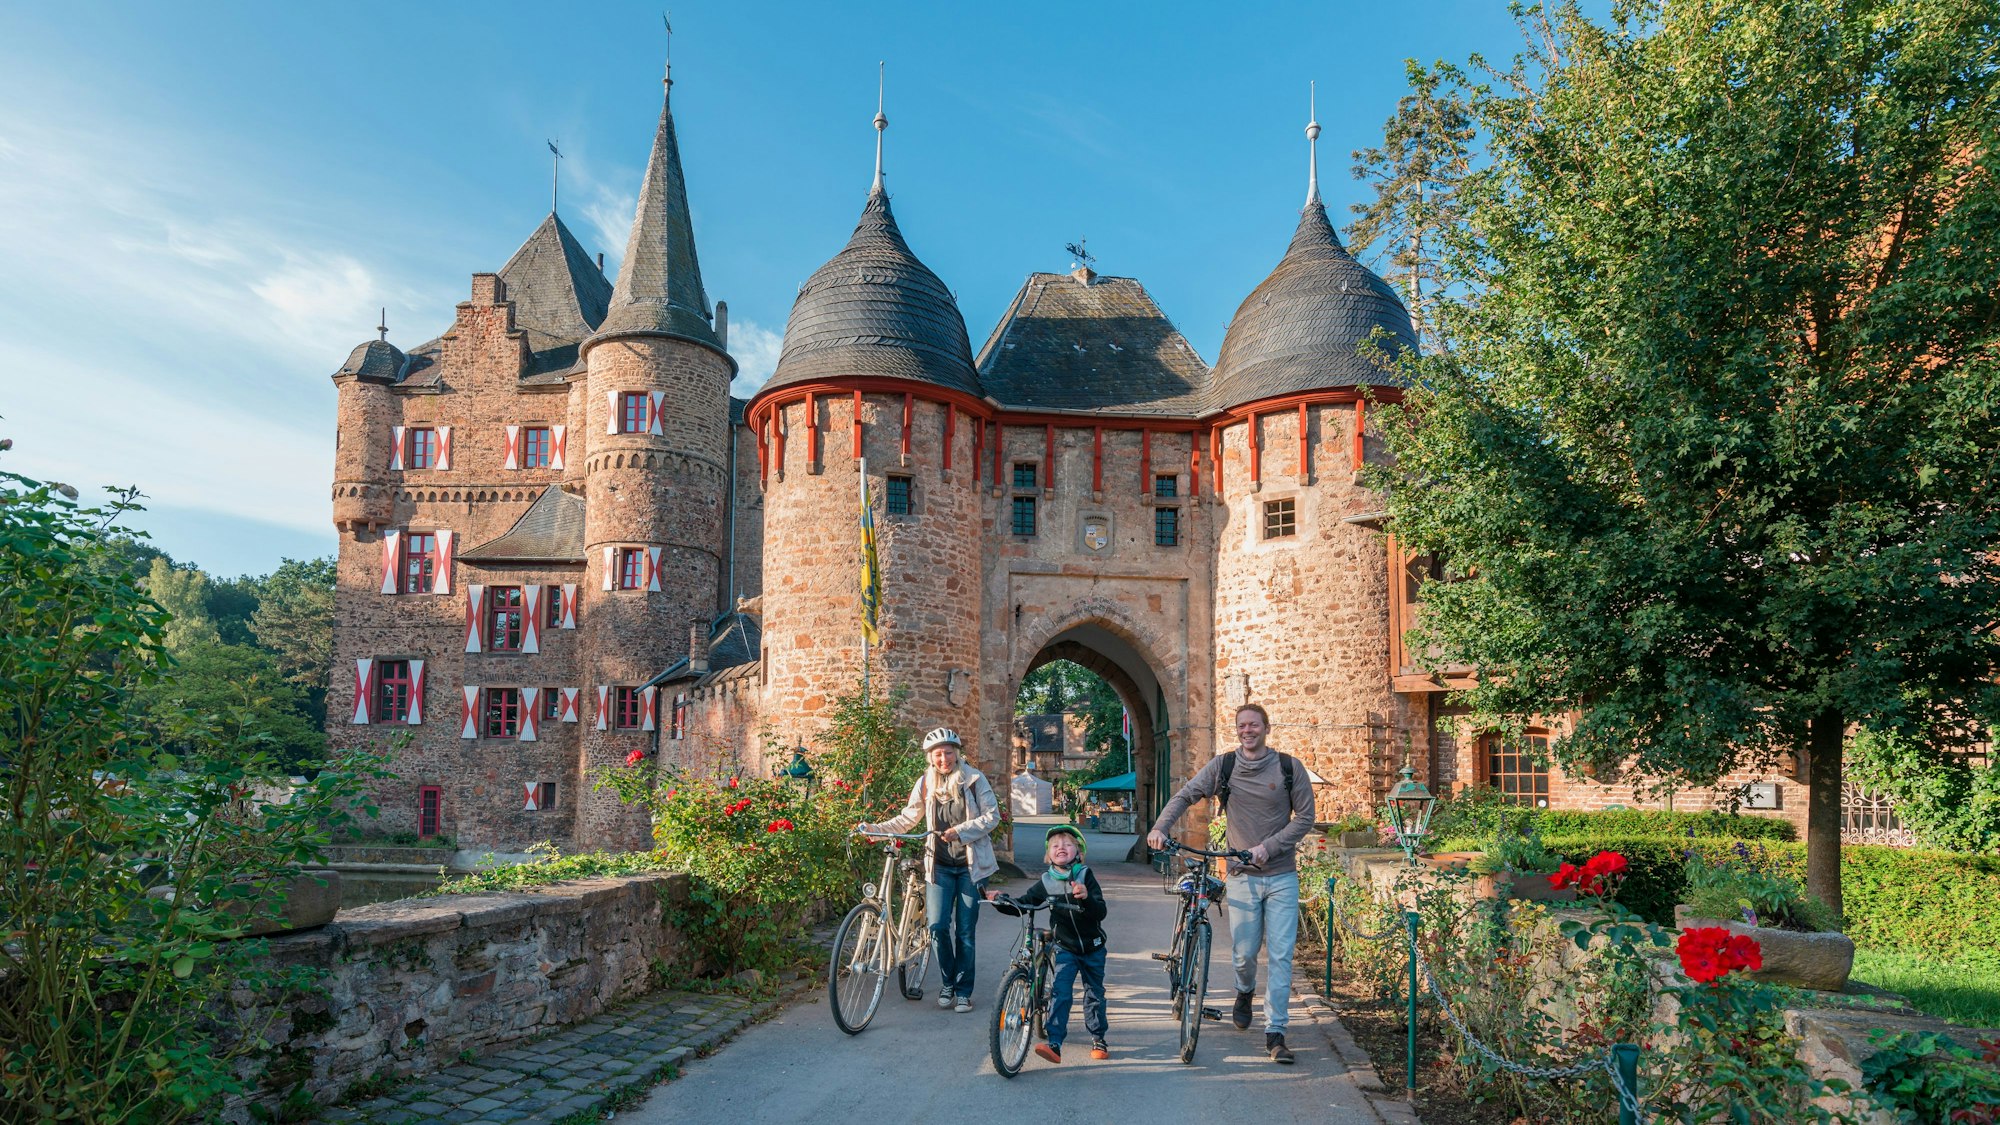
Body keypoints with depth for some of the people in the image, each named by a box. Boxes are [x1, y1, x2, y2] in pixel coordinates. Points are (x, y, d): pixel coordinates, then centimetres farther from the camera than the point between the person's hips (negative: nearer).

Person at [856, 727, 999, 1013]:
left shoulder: (974, 779, -5)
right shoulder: (925, 783, 3)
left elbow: (992, 816, -7)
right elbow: (908, 818, 9)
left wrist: (960, 831, -18)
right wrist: (874, 828, -3)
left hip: (970, 865, -2)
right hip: (939, 865, 2)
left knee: (965, 931, 2)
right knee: (938, 926, -7)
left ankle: (963, 991, 17)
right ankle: (948, 983, 16)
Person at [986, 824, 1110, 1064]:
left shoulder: (1085, 876, -11)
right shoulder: (1046, 882, -6)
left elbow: (1100, 912, -18)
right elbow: (1022, 903, -5)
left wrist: (1086, 898, -38)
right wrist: (999, 901, -23)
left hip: (1092, 947, 0)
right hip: (1065, 947, 0)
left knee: (1094, 993, 11)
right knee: (1060, 993, -14)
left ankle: (1098, 1039, 29)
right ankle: (1054, 1044, -16)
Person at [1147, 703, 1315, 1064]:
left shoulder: (1289, 767, -2)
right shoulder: (1222, 766, -1)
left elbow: (1305, 817, -1)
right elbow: (1185, 796, 0)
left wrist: (1268, 846, -13)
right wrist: (1160, 827, -17)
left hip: (1281, 876, 0)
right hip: (1242, 876, 1)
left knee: (1280, 955, -3)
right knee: (1243, 953, 5)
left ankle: (1275, 1033, 6)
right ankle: (1245, 993, 39)